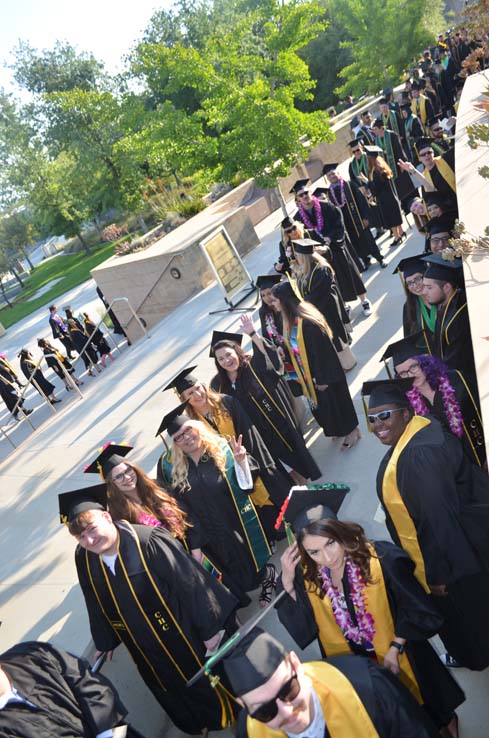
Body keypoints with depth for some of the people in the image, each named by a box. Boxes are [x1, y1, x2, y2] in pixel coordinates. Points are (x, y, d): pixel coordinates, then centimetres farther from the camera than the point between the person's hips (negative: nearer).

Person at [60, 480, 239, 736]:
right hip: (144, 650, 5)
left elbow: (192, 585, -24)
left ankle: (224, 716, 51)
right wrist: (105, 641, 15)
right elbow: (97, 606, 4)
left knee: (203, 682, 20)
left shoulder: (150, 541, -31)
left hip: (181, 636, -4)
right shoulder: (84, 559, -13)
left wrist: (209, 628, -17)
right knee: (173, 692, 27)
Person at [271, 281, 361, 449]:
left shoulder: (307, 322, -30)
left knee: (334, 399, 11)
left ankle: (351, 431, 34)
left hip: (323, 373, -8)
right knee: (323, 403, 23)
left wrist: (323, 379, -20)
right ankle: (340, 429, 45)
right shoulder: (290, 320, -2)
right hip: (310, 373, 9)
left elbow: (321, 352, -26)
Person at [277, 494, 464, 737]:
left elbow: (419, 612, -15)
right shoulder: (307, 575, -19)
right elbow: (304, 629, -18)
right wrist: (287, 583, -28)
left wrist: (395, 649, -19)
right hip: (352, 668, 2)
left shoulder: (382, 560, -29)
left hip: (399, 662, -2)